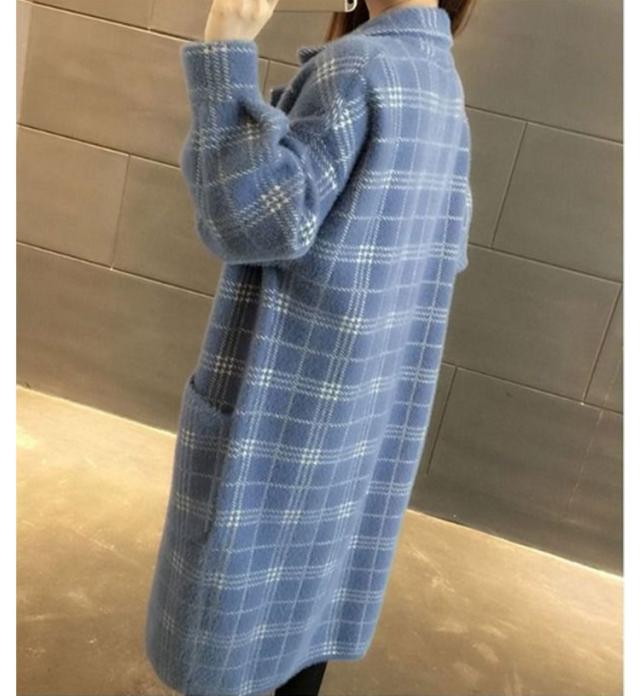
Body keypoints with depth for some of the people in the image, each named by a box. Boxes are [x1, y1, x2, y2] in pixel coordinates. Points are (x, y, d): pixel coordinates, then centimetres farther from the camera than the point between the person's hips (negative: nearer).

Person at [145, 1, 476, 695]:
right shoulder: (444, 81, 9)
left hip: (287, 381, -8)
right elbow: (444, 252, 13)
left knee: (240, 564, 8)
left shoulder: (354, 64, -17)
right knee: (315, 553, 21)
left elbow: (259, 219, -25)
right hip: (373, 386, 8)